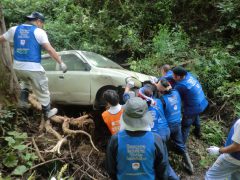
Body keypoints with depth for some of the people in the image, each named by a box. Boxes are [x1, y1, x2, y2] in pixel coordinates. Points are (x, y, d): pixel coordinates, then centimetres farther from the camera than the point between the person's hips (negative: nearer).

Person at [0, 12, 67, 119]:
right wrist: (61, 63, -11)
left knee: (25, 81, 37)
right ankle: (47, 112, 23)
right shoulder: (39, 32, -5)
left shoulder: (15, 29, 9)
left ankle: (23, 100, 24)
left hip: (18, 66, 5)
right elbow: (50, 49, -14)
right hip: (33, 68, -5)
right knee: (42, 91, 11)